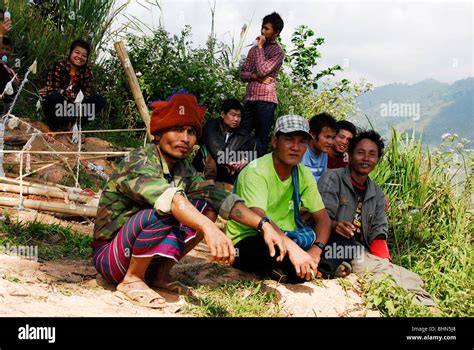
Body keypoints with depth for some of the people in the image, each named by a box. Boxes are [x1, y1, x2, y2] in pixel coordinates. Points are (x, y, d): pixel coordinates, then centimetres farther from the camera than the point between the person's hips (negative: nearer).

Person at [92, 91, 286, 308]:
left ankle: (159, 274, 0)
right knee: (163, 212, -32)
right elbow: (167, 197, -43)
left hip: (142, 254, 7)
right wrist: (208, 228, -58)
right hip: (109, 256, -7)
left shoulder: (183, 168, 0)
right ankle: (132, 280, -13)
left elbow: (219, 198, -10)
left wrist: (264, 225, -21)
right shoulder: (139, 163, -22)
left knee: (207, 205, -6)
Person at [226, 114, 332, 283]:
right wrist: (293, 249, -49)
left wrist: (316, 250, -23)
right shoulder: (256, 172, -18)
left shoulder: (304, 174, 1)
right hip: (245, 242, -6)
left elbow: (323, 217, -1)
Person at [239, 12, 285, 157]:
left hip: (265, 100, -6)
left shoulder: (278, 51, -3)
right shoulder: (254, 49, 17)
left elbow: (262, 70, -15)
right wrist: (255, 76, -8)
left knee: (261, 140, -3)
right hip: (250, 99, 6)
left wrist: (260, 47, -7)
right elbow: (243, 73, 13)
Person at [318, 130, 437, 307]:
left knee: (411, 279, -12)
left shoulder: (377, 194, 18)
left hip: (362, 254, 7)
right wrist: (335, 226, -35)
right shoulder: (333, 178, -1)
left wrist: (385, 263, -11)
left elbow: (378, 233, 9)